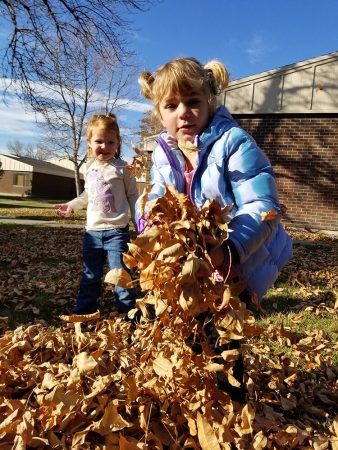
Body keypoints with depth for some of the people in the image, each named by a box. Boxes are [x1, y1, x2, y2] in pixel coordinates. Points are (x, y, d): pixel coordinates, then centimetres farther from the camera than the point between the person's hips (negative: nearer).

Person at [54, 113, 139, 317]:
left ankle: (128, 311, 10)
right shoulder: (90, 167, 10)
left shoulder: (121, 168, -7)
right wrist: (72, 205, 22)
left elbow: (133, 195, -2)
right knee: (90, 275, 16)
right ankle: (84, 309, 29)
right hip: (92, 231, 6)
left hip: (116, 231, -5)